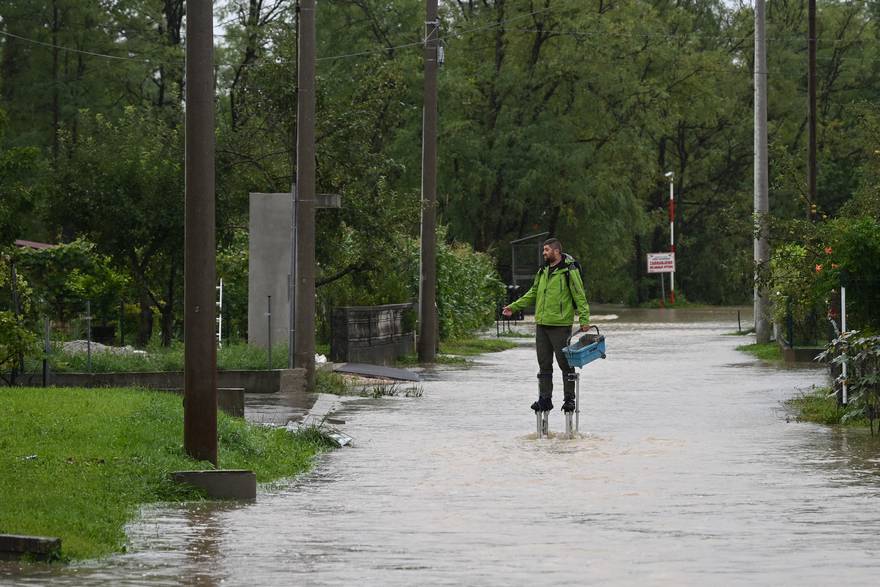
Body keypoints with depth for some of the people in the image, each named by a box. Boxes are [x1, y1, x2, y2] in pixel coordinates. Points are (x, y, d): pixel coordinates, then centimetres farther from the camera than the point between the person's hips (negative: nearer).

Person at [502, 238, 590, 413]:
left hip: (560, 325, -7)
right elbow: (533, 293, 23)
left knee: (565, 363, -1)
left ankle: (569, 399, 6)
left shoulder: (569, 271, -8)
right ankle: (545, 399, 14)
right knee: (544, 364, 9)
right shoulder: (543, 271, 14)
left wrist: (584, 319, -17)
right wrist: (514, 307, 17)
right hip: (542, 324, 7)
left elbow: (580, 296, -10)